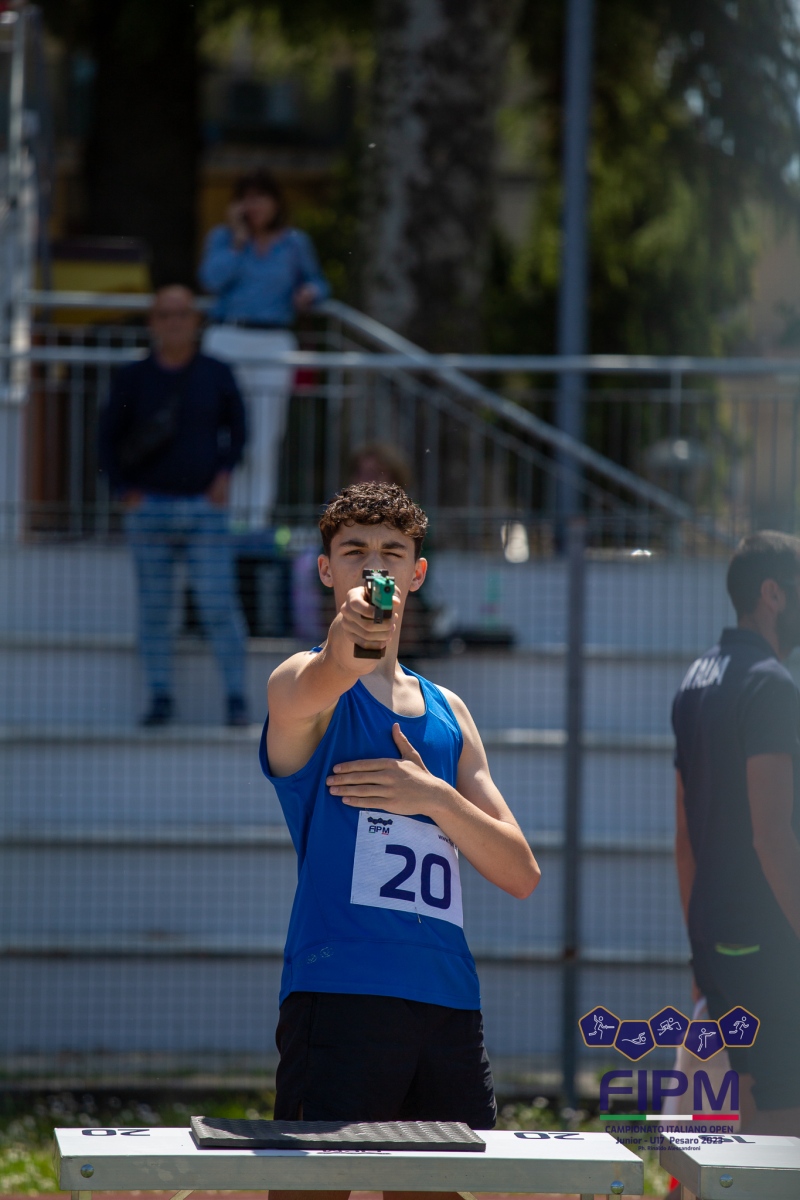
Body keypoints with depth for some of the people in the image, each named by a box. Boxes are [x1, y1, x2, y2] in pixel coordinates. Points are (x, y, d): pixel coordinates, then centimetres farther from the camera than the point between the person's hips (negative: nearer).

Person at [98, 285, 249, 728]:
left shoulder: (216, 375, 5)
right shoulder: (134, 379, 4)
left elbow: (237, 427, 16)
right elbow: (108, 437, 8)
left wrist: (225, 472, 2)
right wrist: (125, 490, -3)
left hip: (205, 506, -1)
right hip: (150, 506, 1)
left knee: (218, 604, -7)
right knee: (154, 607, 3)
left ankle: (236, 697, -1)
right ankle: (160, 697, 11)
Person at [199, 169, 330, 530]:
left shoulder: (295, 243, 11)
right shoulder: (222, 237, 9)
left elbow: (319, 283, 20)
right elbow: (213, 280, -8)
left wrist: (310, 293, -3)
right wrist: (239, 239, -5)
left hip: (274, 344, 1)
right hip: (227, 340, -1)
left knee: (266, 442, -3)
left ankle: (258, 520, -2)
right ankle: (229, 518, -3)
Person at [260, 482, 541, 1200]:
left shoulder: (448, 713, 21)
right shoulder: (302, 686, 4)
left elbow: (520, 872, 15)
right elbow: (327, 675, -25)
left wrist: (435, 798, -3)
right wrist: (351, 635, -48)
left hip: (450, 1001, 6)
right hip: (341, 997, -6)